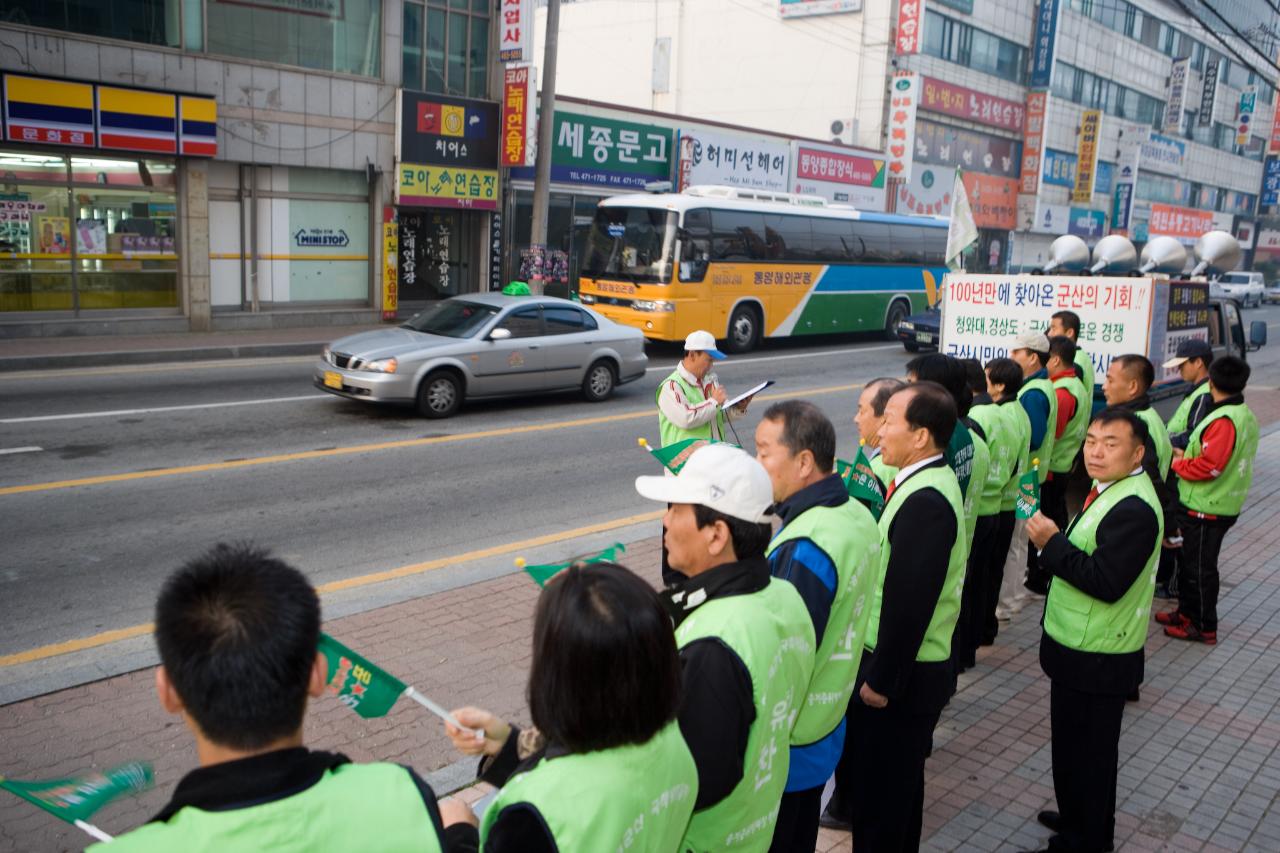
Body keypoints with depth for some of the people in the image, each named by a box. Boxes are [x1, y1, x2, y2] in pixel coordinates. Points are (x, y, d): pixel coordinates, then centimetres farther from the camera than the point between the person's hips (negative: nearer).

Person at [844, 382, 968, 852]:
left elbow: (909, 602, -26)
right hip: (913, 663, 10)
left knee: (879, 787, 4)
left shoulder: (925, 501, -26)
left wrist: (881, 680, -19)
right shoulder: (932, 481, 6)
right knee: (899, 779, 24)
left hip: (902, 672, -10)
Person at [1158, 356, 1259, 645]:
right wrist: (1187, 455, 9)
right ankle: (1187, 612, 34)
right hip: (1224, 504, 10)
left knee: (1200, 567, 2)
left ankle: (1204, 627, 13)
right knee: (1190, 562, 21)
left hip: (1206, 510, -10)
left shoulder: (1224, 420, -25)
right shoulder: (1245, 415, 9)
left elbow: (1209, 466, -27)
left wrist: (1178, 463, -11)